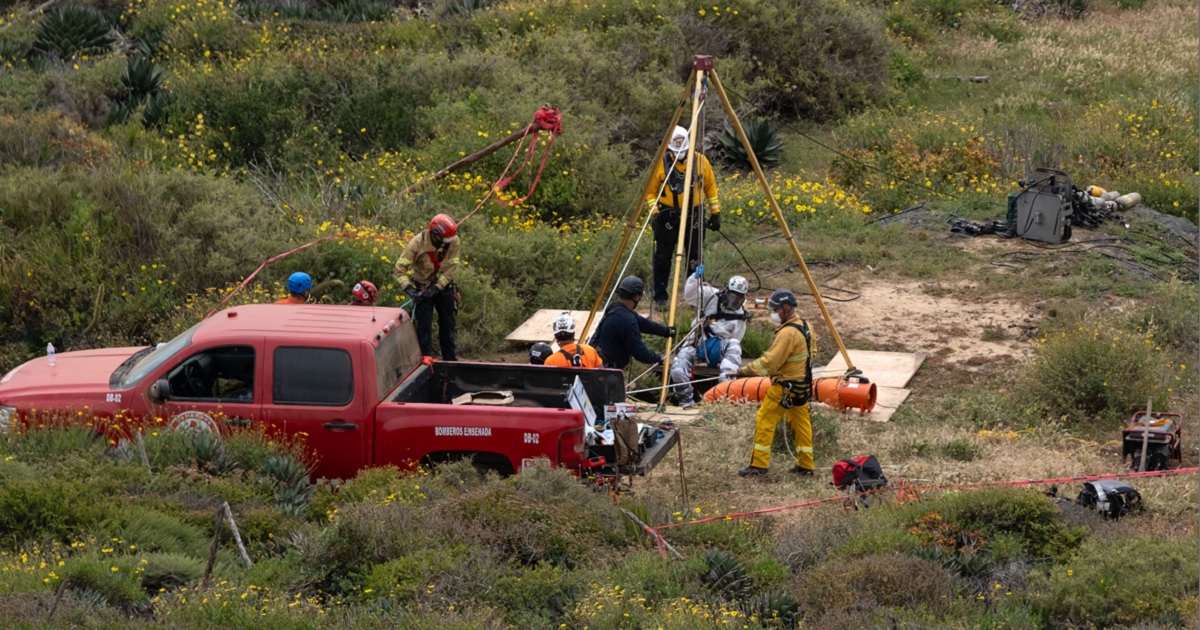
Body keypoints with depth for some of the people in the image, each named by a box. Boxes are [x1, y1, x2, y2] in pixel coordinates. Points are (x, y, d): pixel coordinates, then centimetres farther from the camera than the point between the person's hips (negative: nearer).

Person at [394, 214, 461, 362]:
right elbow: (401, 268, -21)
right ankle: (426, 355, -5)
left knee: (448, 325, 7)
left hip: (444, 287, 2)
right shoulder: (418, 243, -22)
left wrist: (436, 288, -25)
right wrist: (408, 288, -34)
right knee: (424, 323, -10)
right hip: (422, 287, -2)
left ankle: (451, 359, 16)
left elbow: (451, 269, -17)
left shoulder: (454, 242, -18)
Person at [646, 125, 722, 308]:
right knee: (662, 257, 0)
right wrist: (654, 212, -9)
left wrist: (715, 212, 6)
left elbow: (710, 187, 7)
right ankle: (660, 297, 10)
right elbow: (651, 190, 2)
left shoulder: (700, 161, -3)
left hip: (693, 215, 1)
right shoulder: (661, 163, -6)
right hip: (668, 216, -1)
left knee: (694, 258, 6)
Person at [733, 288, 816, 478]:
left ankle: (759, 464, 2)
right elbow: (812, 351, 18)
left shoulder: (788, 333, -24)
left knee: (765, 422, -1)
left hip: (784, 387, -9)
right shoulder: (804, 326, 5)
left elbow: (770, 361, -25)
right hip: (802, 386, 9)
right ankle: (805, 465, 19)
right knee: (801, 424, 14)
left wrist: (745, 370, -19)